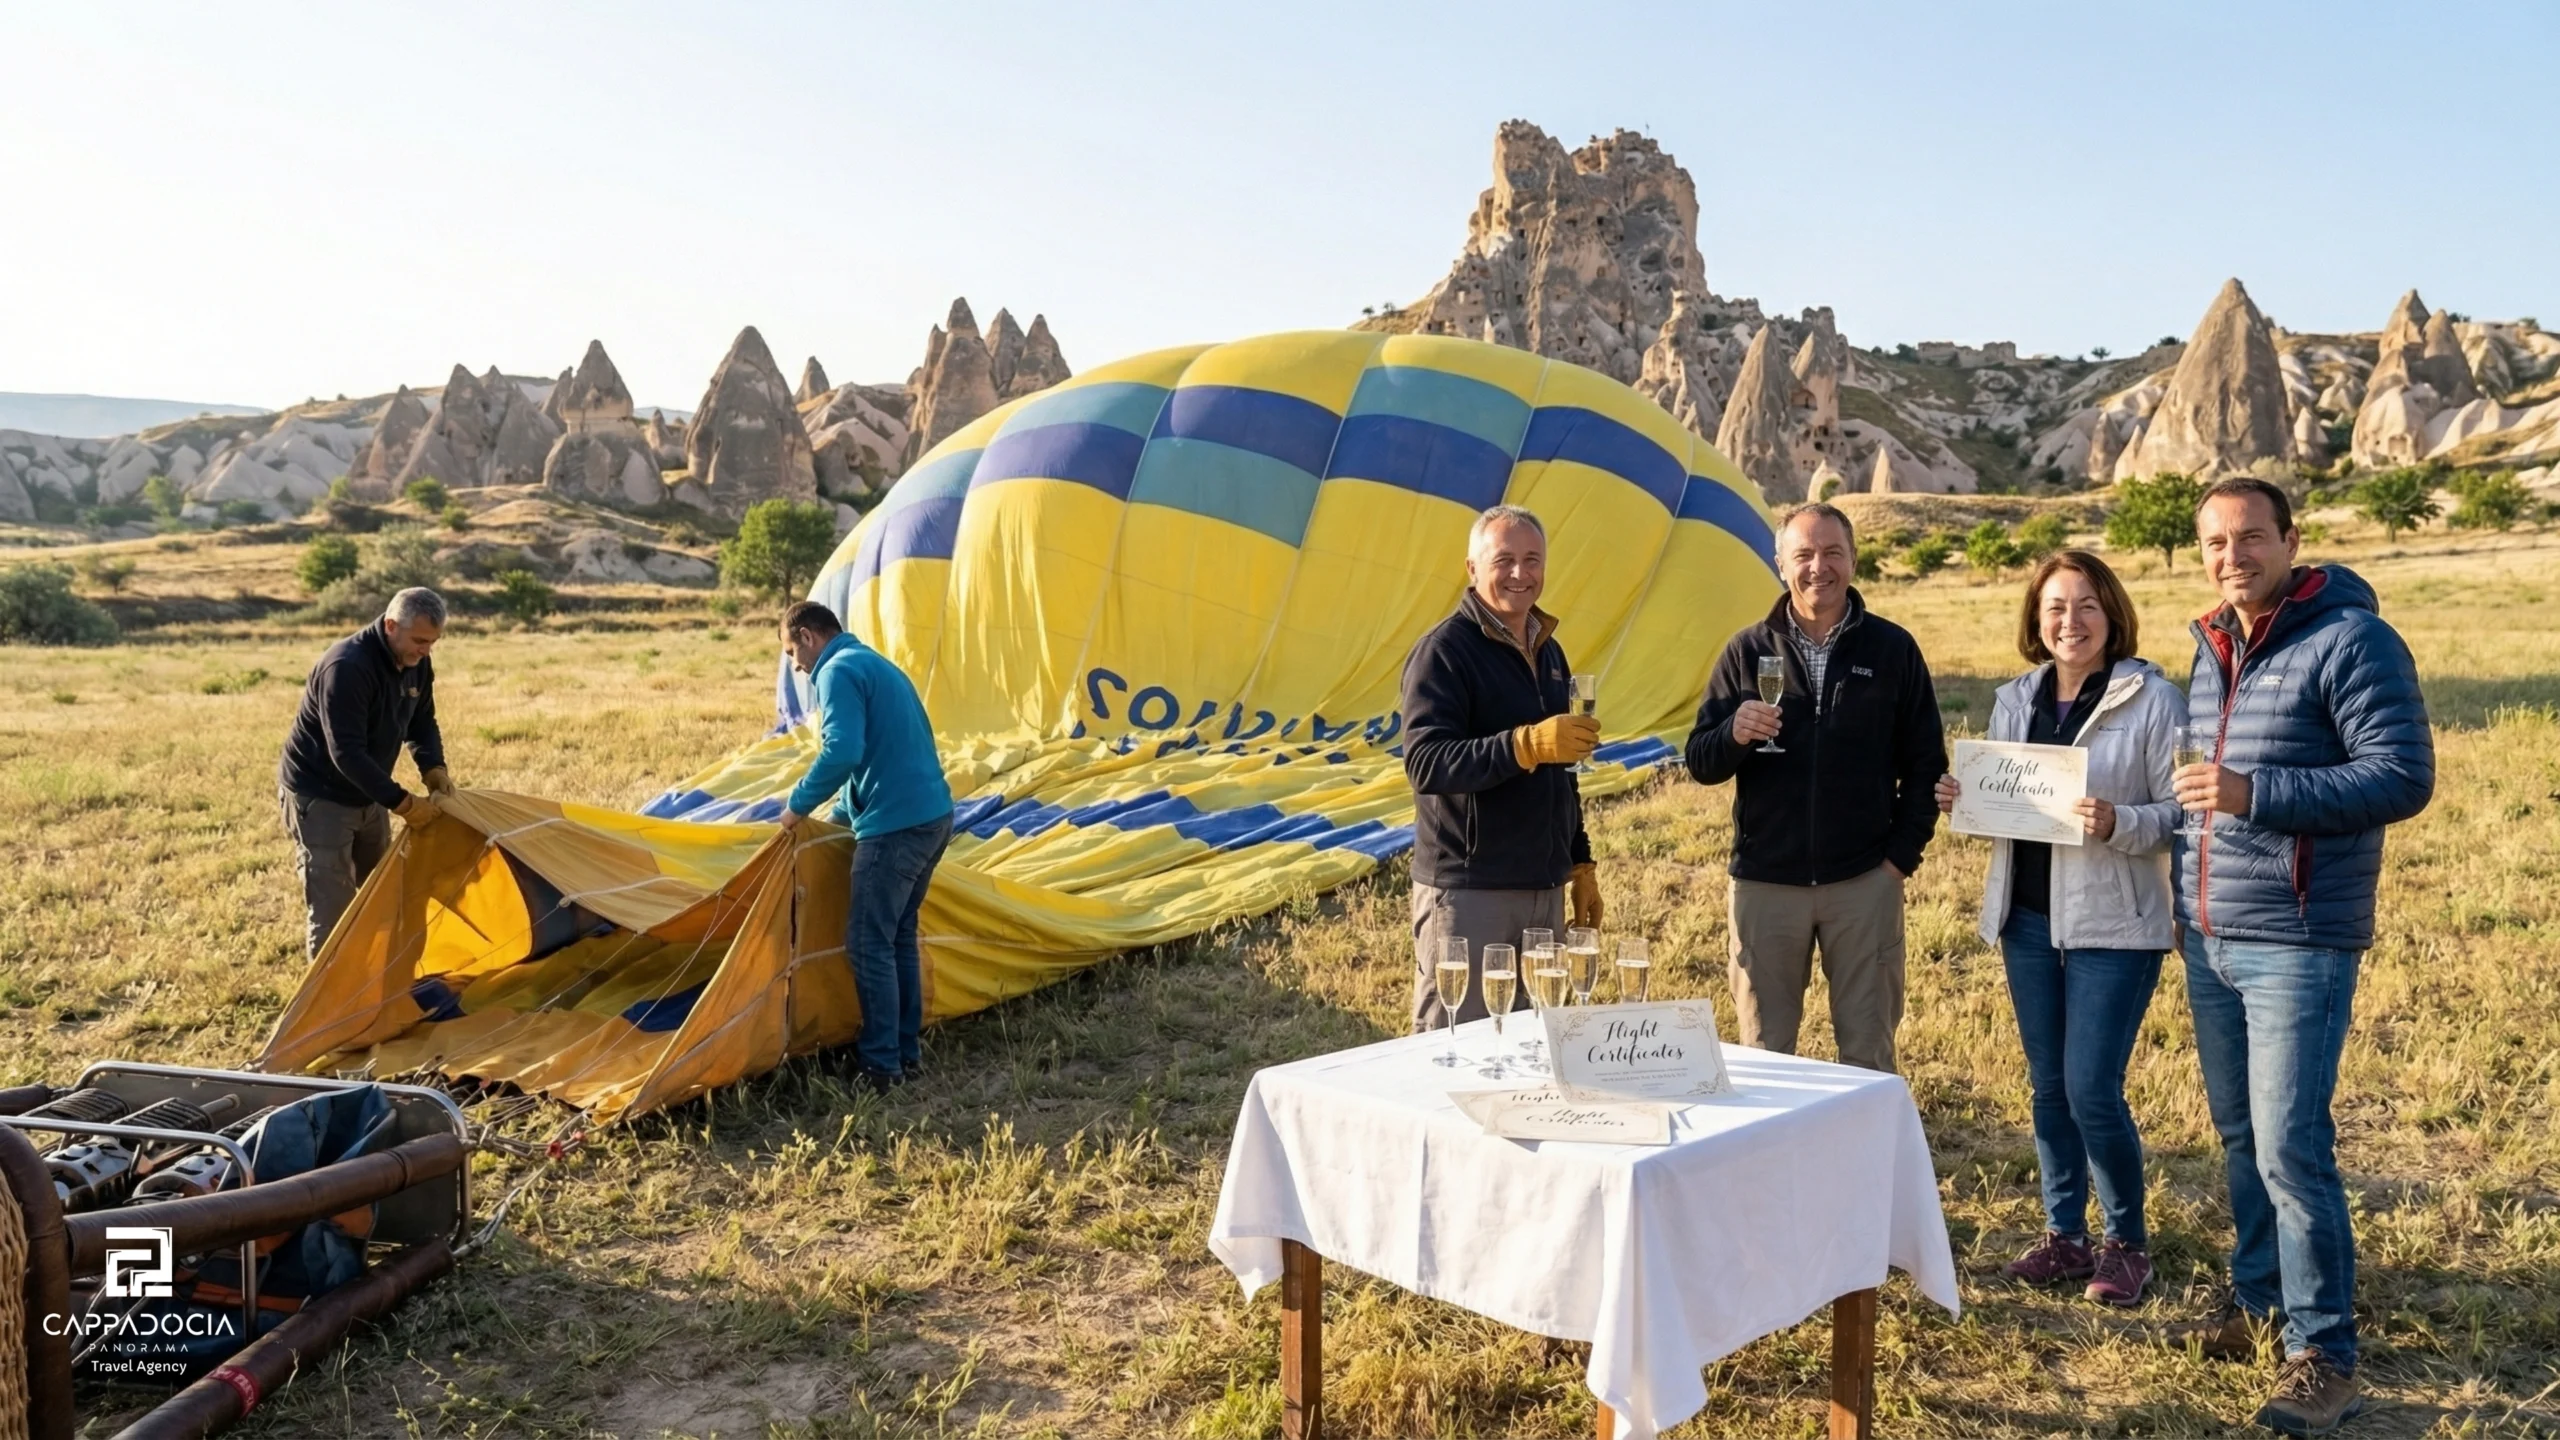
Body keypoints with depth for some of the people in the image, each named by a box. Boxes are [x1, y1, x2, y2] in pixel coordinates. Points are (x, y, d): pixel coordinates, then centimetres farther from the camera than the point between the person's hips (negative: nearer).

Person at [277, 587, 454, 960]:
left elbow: (421, 723, 9)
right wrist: (402, 802, -32)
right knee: (331, 905, -9)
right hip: (318, 795, -8)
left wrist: (434, 769, -10)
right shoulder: (346, 666, -31)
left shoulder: (416, 663, -6)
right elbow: (346, 753, -33)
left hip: (366, 795, 8)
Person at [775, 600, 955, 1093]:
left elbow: (842, 751, -23)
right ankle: (907, 1051, 22)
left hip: (895, 825, -10)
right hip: (933, 814, 10)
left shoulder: (838, 671, -8)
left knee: (869, 944, -2)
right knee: (900, 937, 17)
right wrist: (843, 808, 28)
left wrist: (799, 804, -10)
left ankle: (881, 1065, 4)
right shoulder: (877, 664, 21)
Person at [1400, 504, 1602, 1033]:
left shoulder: (1548, 651, 14)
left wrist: (1580, 864, 18)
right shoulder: (1444, 650, -9)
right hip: (1467, 892, -7)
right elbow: (1425, 762, -22)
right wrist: (1526, 745, -33)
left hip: (1544, 889, 7)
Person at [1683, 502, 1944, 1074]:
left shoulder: (1893, 649, 2)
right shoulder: (1748, 652, 3)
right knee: (1763, 1053, 9)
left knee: (1868, 1053, 9)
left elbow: (1925, 763, 5)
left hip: (1865, 881, 0)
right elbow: (1700, 764, 1)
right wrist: (1734, 735, -20)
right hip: (1764, 881, 1)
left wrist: (1903, 854, -3)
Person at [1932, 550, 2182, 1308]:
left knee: (2093, 1090, -5)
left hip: (2113, 924, -6)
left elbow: (2181, 811, -11)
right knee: (2048, 1087, 13)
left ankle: (2126, 1242, 17)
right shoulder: (2014, 699, 8)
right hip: (2027, 918, 6)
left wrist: (2119, 824, -28)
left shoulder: (2153, 699, -9)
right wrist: (1964, 801, -4)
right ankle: (2064, 1233, 28)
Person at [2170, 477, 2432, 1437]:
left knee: (2290, 1149, -6)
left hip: (2297, 943, -7)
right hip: (2209, 939, 7)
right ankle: (2257, 1300, 31)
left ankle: (2324, 1356, 6)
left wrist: (2256, 795, -25)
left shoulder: (2350, 639, -11)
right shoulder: (2213, 648, 13)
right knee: (2239, 1136, 16)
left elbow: (2404, 776, -18)